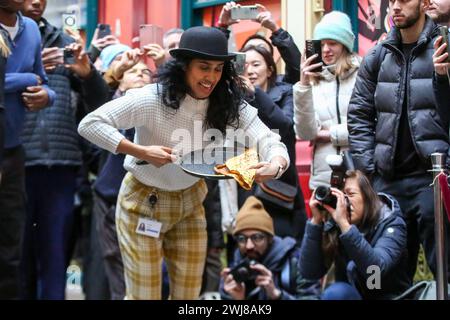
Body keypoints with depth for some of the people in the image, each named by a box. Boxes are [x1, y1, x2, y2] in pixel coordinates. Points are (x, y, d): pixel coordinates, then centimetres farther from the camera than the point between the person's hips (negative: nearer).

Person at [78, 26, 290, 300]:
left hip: (190, 201, 4)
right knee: (144, 294, 1)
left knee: (189, 293, 11)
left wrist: (275, 166, -44)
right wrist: (142, 152, -34)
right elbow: (89, 124, -26)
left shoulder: (230, 105, -12)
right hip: (144, 201, -4)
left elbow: (272, 143, -20)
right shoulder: (152, 99, -24)